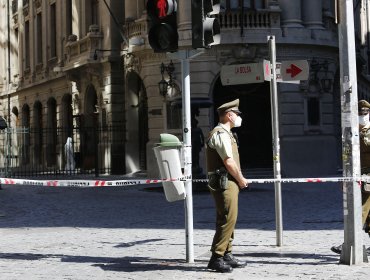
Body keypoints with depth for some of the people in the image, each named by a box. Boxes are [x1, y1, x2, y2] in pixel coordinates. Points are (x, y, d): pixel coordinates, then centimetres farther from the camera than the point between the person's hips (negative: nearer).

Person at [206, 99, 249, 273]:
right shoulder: (221, 134, -14)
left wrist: (239, 179, 12)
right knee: (227, 220, -11)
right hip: (224, 182, -11)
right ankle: (216, 258, -9)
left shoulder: (225, 133, 19)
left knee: (228, 220, 14)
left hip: (228, 183, 11)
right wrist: (241, 179, -8)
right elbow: (229, 162, -19)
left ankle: (226, 255, 21)